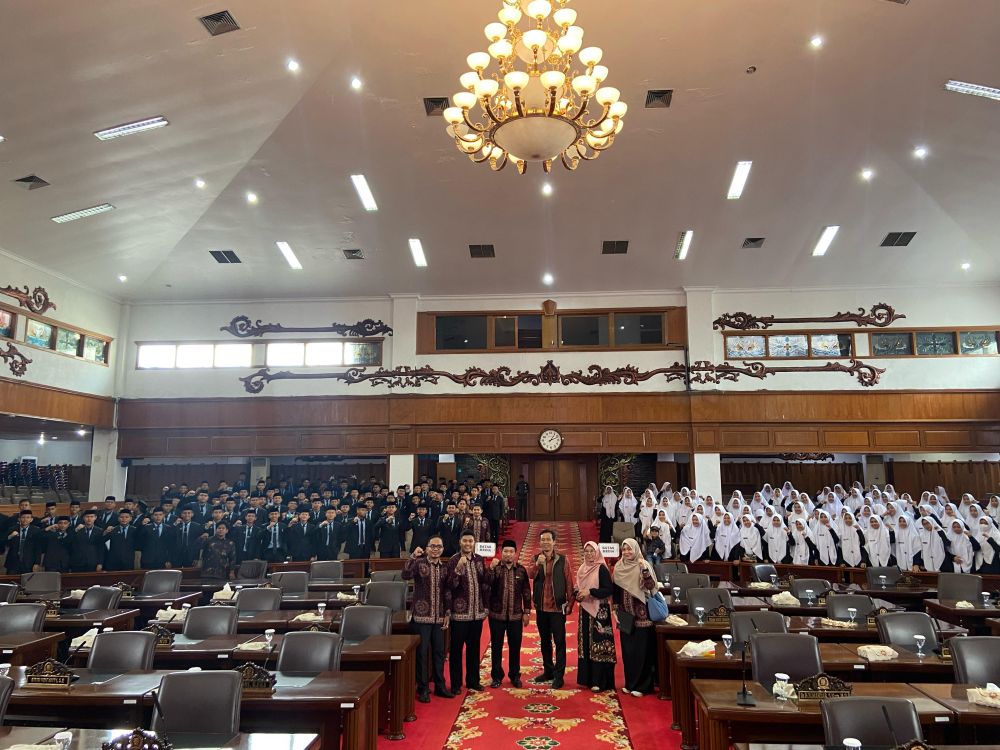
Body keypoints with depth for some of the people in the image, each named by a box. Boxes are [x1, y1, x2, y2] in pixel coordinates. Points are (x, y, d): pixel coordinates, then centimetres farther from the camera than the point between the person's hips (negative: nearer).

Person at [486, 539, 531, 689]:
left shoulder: (521, 570, 2)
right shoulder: (495, 568, -1)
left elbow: (526, 592, 4)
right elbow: (486, 584, -17)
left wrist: (526, 612, 1)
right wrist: (491, 568, -29)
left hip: (516, 615, 1)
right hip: (497, 615, -1)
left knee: (515, 647, 8)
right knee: (496, 647, 7)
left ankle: (515, 676, 23)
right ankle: (496, 676, 19)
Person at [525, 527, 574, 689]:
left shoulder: (562, 560, -4)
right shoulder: (536, 559, 3)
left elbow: (569, 583, -4)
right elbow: (530, 575, -15)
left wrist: (570, 603, -10)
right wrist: (537, 564, -33)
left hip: (558, 607, -3)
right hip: (541, 607, 3)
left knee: (559, 642, 0)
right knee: (544, 641, 15)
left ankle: (559, 676, 7)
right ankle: (548, 671, 28)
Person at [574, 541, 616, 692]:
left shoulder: (601, 568, -9)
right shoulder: (582, 569, 11)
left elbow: (610, 590, -16)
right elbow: (577, 588, 18)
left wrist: (590, 592, -20)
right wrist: (577, 594, -4)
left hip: (599, 612, -7)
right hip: (585, 611, 7)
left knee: (598, 645, -5)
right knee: (585, 644, 9)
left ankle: (599, 681, 0)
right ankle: (587, 678, 18)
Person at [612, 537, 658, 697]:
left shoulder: (644, 565, -9)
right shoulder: (618, 567, 5)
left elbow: (651, 586, -21)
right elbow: (615, 590, 10)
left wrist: (644, 570, -33)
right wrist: (615, 609, 6)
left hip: (641, 614, -5)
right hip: (626, 615, 5)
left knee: (641, 650, 1)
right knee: (627, 650, 12)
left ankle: (642, 685, 11)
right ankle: (630, 683, 24)